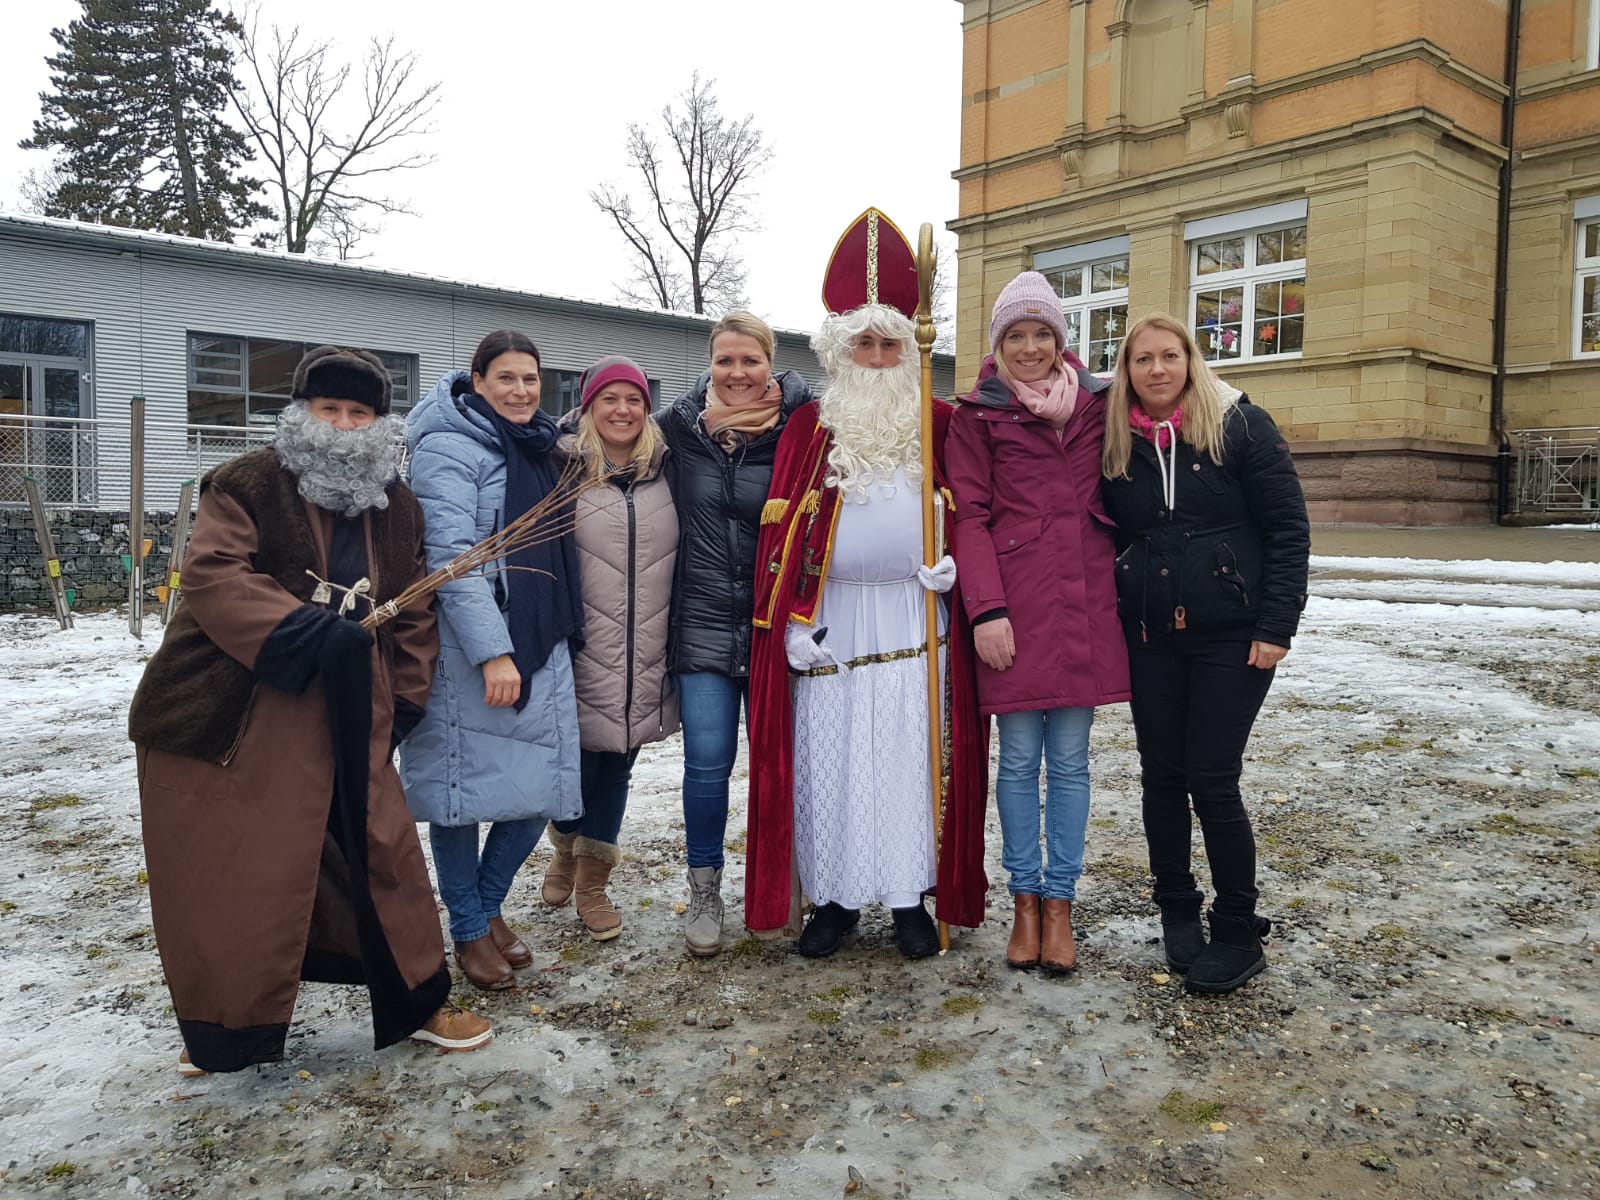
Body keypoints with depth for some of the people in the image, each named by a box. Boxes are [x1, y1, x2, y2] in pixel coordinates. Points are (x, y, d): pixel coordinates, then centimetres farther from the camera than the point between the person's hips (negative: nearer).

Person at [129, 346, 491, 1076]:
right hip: (224, 711, -4)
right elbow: (212, 576, -18)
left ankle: (417, 1002, 22)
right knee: (226, 870, 5)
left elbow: (412, 610, 14)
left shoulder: (398, 508, 10)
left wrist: (407, 697, 6)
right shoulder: (247, 484, -6)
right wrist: (305, 631, -28)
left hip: (341, 711, 4)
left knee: (383, 847, 5)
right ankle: (223, 1025, 27)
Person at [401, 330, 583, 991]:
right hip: (471, 651, -7)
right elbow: (452, 554, -17)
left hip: (542, 645, 7)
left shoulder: (537, 449, 17)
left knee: (540, 786, 7)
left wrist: (563, 635, 20)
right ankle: (469, 930, 19)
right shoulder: (450, 446, -8)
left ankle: (489, 904, 28)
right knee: (468, 785, 2)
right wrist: (493, 652, -22)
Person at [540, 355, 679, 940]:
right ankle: (565, 849, 33)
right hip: (584, 655, -3)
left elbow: (679, 562, 15)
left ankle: (592, 881, 26)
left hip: (644, 660, 3)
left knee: (618, 765, 11)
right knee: (577, 761, 3)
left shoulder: (664, 474, 8)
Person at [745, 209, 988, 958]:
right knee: (827, 758, 4)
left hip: (914, 620, 0)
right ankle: (833, 898, 18)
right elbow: (784, 529, 0)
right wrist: (795, 619, -7)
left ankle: (911, 898, 17)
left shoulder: (938, 425, 7)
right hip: (831, 619, 0)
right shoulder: (809, 428, 5)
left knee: (911, 756, 4)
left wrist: (952, 562, -6)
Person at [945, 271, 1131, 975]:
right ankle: (1025, 901, 18)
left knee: (1070, 761, 7)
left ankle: (1059, 903, 18)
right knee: (1020, 760, 4)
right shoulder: (978, 414, 4)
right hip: (1014, 606, -2)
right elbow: (969, 515, -3)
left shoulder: (1096, 405, 12)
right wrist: (987, 609, -12)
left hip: (1084, 604, 2)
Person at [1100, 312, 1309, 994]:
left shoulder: (1240, 425, -4)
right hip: (1150, 637, 4)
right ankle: (1176, 910, 27)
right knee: (1162, 775, 8)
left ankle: (1239, 935, 13)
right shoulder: (1116, 444, 6)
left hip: (1232, 636, -4)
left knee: (1212, 781, -4)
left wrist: (1275, 627, -11)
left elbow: (1288, 528, -6)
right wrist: (1113, 618, 5)